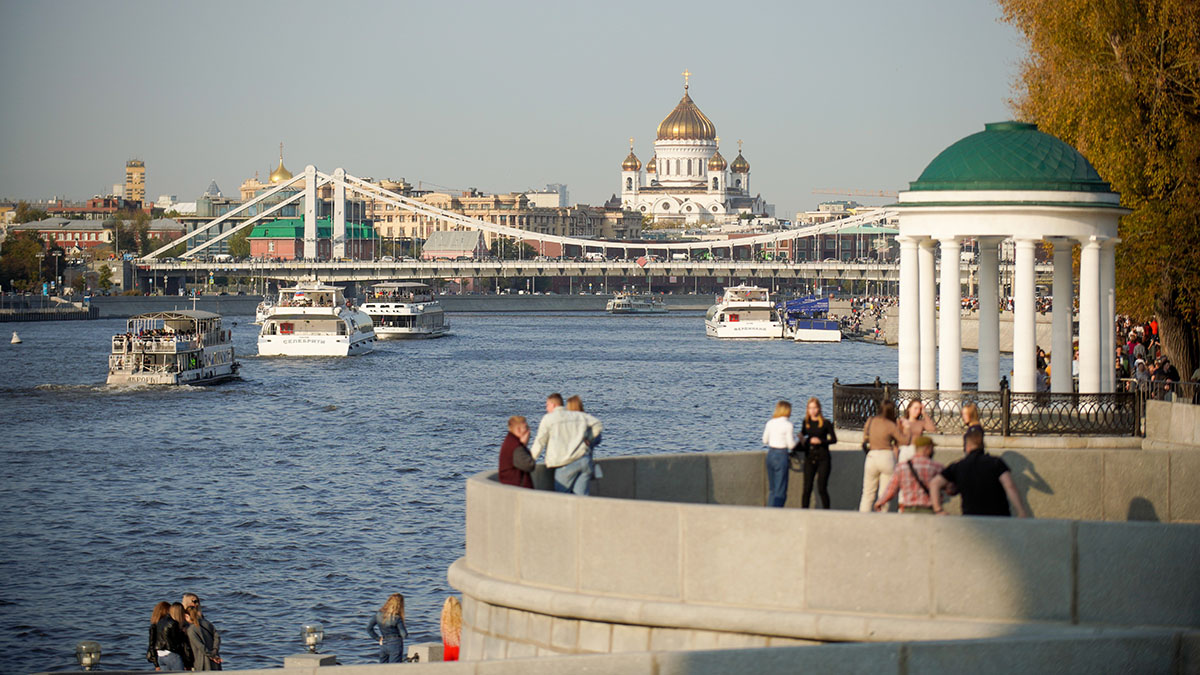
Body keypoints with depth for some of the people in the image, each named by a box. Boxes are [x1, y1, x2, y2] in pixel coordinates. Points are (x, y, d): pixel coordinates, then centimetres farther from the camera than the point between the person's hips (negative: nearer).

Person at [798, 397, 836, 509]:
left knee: (822, 489, -6)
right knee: (807, 488, -1)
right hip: (809, 459, 3)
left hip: (823, 458, -3)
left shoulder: (825, 423, -4)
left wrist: (821, 441, -17)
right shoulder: (806, 423, 8)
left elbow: (834, 439, -3)